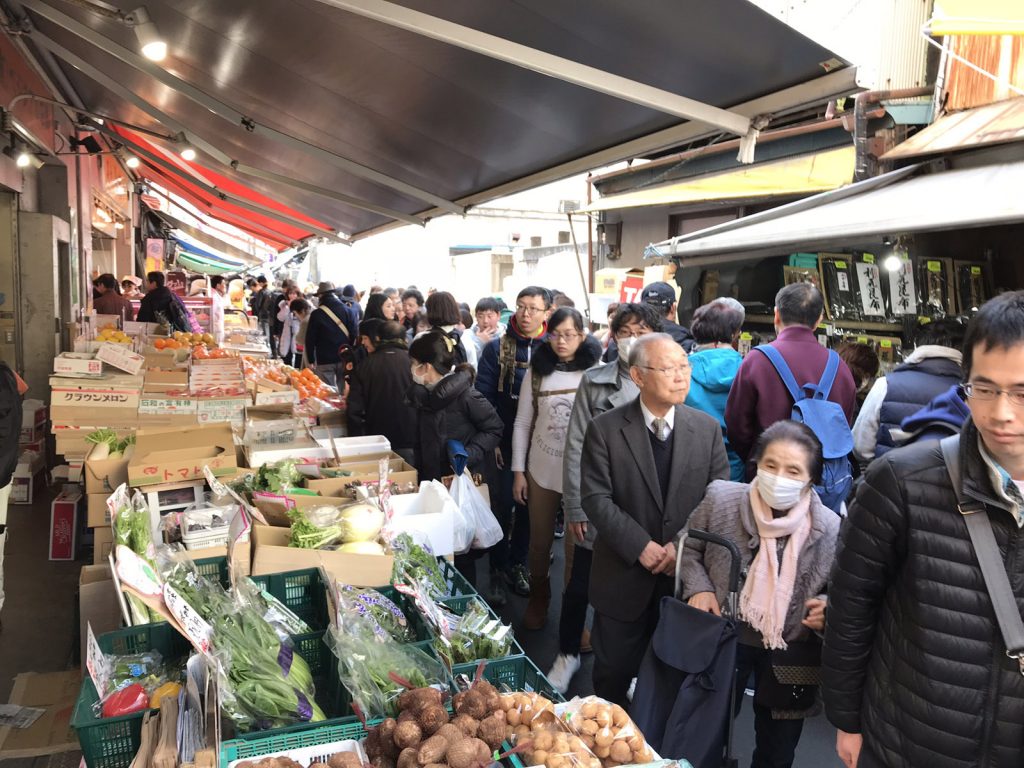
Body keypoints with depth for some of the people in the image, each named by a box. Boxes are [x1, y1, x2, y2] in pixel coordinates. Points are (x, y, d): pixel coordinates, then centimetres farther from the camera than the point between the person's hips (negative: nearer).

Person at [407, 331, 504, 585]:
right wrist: (420, 473, 14)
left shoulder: (464, 395, -19)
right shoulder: (423, 395, 5)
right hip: (434, 479, 7)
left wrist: (469, 455, -24)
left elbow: (494, 429, -14)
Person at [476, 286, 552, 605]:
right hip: (505, 443, -1)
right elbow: (483, 397, -4)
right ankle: (498, 570, 18)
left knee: (529, 506, 12)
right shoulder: (497, 348, -2)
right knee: (503, 505, 3)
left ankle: (518, 563, 29)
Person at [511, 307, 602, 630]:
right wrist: (518, 471, 2)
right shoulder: (537, 372, 0)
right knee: (540, 540, 15)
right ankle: (538, 600, 37)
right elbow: (522, 424, 4)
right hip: (542, 469, 2)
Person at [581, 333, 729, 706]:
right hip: (624, 576, -2)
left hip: (686, 575, 2)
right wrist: (641, 546, -19)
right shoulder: (605, 429, -8)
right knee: (613, 673, 14)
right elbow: (596, 498, -12)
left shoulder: (707, 429, 0)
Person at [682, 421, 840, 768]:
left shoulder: (831, 529, -17)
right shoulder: (721, 499, -16)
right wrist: (698, 588, -13)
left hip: (789, 655, 0)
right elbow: (687, 547, 2)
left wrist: (829, 610, -21)